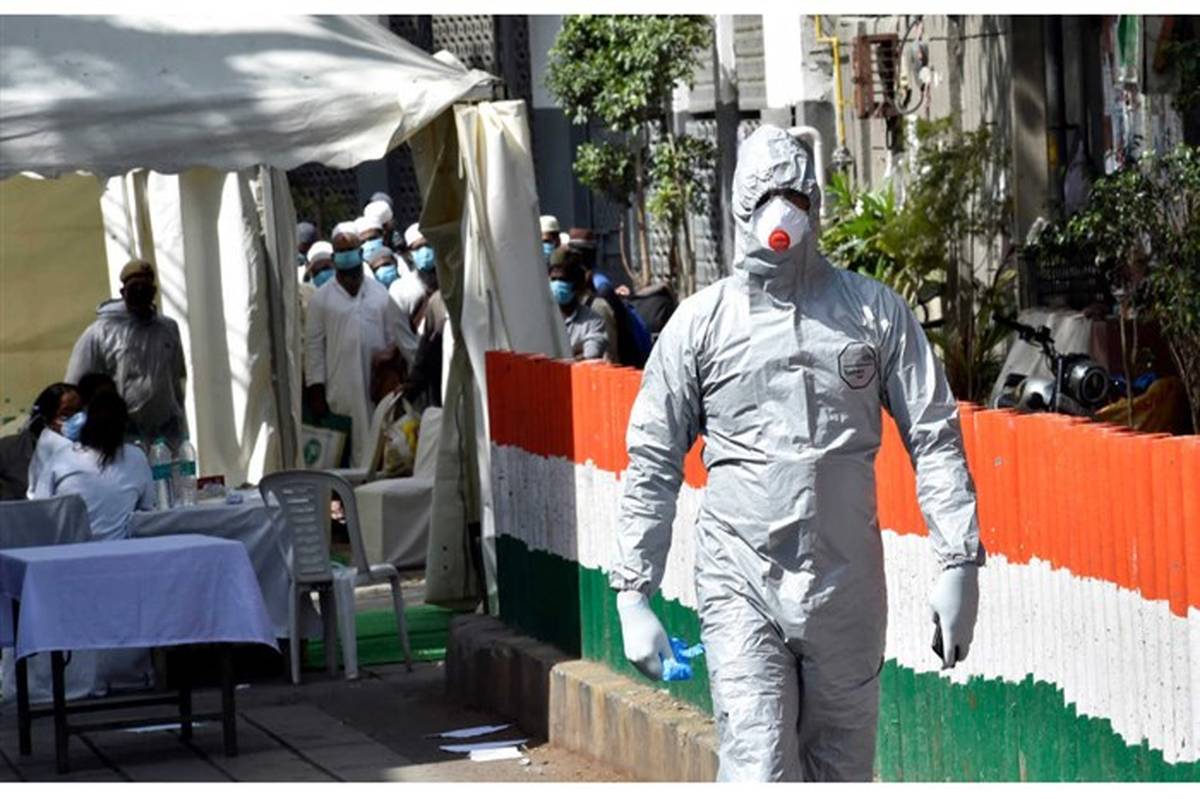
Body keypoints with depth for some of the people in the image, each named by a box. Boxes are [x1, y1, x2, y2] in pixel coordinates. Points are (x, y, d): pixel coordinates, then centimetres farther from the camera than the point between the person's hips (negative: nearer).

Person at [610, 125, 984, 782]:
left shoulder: (874, 310, 4)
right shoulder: (701, 322, 2)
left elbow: (935, 439, 4)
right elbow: (652, 468, 5)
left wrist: (958, 562, -4)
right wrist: (633, 594, 1)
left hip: (848, 586, 2)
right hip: (741, 587, -2)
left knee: (842, 776, 10)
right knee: (758, 776, -11)